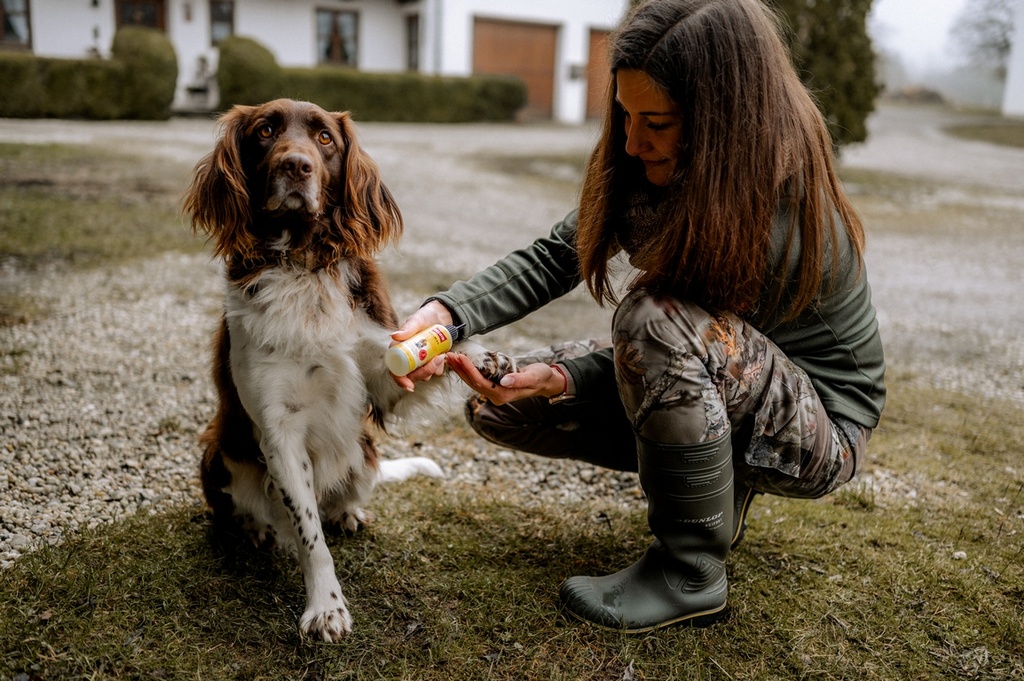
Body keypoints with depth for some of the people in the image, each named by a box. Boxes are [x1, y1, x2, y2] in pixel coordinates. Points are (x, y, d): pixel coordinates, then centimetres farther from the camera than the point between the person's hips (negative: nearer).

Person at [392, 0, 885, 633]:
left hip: (822, 431, -7)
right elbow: (556, 257, -10)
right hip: (709, 392, 7)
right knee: (500, 407, -2)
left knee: (656, 319, -38)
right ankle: (716, 482, 9)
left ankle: (690, 574, -17)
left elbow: (671, 342, -21)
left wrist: (561, 379, -30)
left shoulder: (784, 218, -30)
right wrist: (447, 310, -23)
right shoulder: (653, 170, -9)